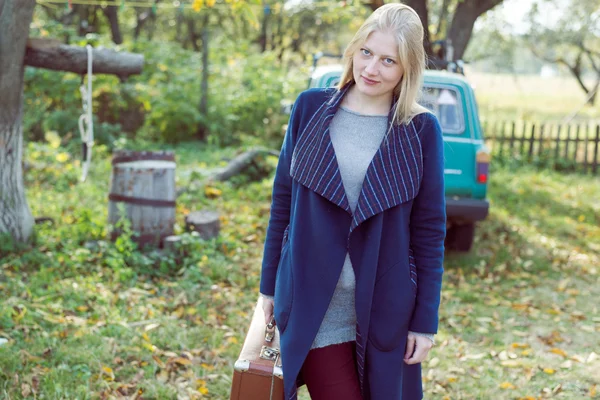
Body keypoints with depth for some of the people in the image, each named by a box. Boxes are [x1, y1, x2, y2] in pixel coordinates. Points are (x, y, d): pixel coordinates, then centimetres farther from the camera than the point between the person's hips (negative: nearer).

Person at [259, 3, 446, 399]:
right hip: (313, 303, 0)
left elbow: (429, 230, -2)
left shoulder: (421, 130, -5)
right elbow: (282, 200, 5)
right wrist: (270, 285, 8)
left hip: (386, 308, 0)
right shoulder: (311, 107, -2)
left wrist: (425, 320, -2)